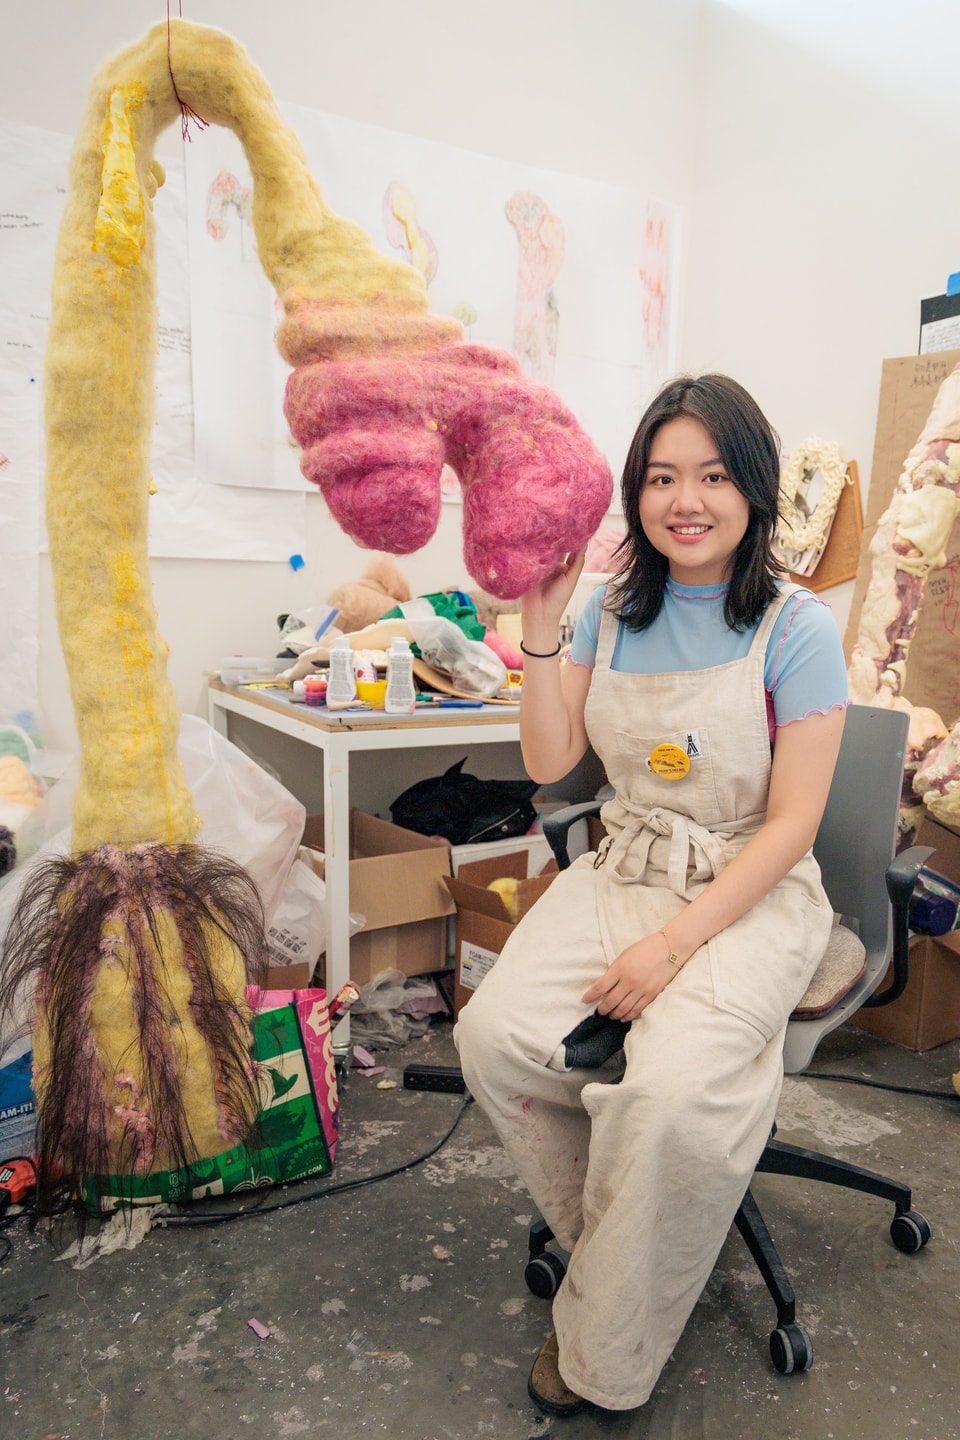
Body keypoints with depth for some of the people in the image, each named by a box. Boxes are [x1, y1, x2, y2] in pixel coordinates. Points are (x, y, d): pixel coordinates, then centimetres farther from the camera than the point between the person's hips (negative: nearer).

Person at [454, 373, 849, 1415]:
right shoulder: (613, 612, 6)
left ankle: (604, 1358, 1)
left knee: (671, 1091, -29)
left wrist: (673, 944, -19)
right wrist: (541, 625, -7)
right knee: (490, 1032, -18)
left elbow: (792, 823, -10)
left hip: (750, 894, -4)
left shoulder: (794, 628, -7)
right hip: (623, 874, 5)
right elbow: (548, 762, 2)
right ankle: (610, 1241, 11)